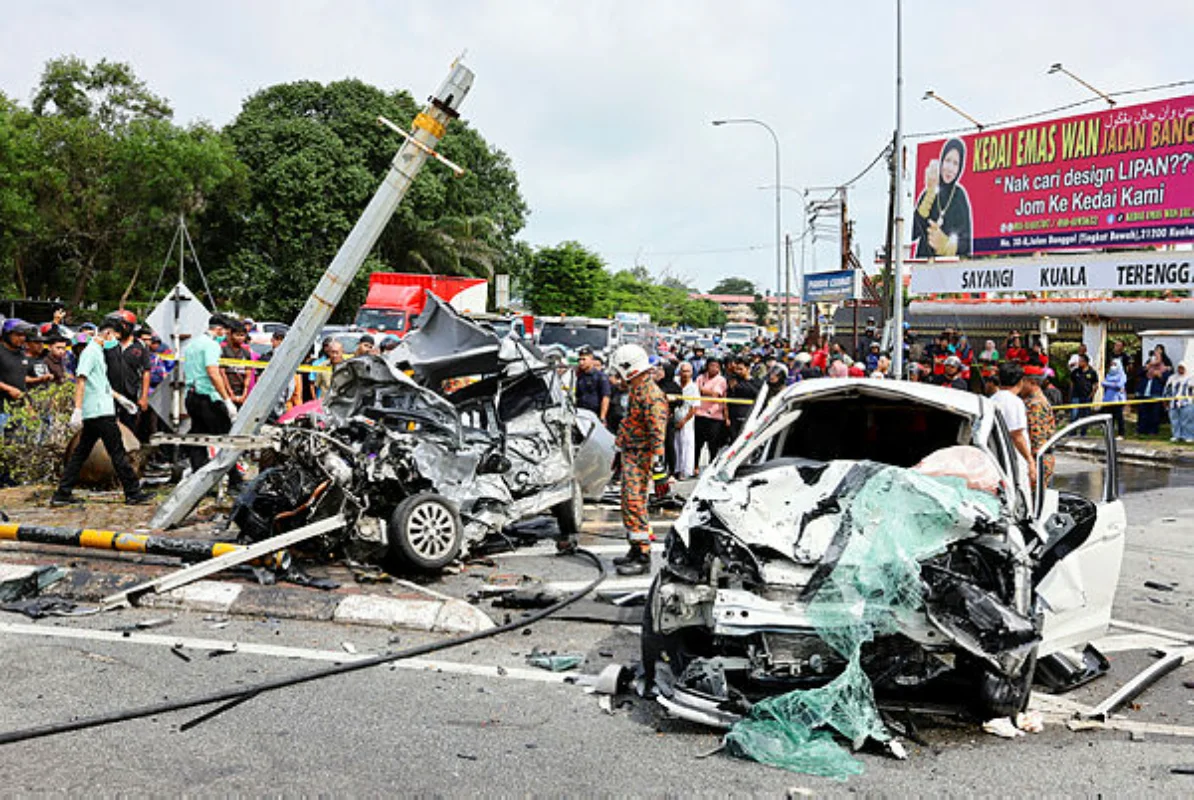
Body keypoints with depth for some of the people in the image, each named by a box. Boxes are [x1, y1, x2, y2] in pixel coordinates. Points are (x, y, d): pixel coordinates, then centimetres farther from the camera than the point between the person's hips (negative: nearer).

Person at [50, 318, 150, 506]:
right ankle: (133, 493, 0)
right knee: (118, 452, -5)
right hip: (100, 412, -10)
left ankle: (62, 494, 11)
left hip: (93, 414, 10)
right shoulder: (91, 351, -10)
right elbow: (81, 380, -18)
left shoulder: (98, 351, 20)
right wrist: (78, 409, -24)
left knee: (81, 453, 10)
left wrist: (120, 398, 34)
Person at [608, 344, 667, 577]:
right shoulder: (636, 390, 16)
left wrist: (654, 462, -24)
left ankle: (643, 558, -8)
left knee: (635, 505, -12)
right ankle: (635, 550, 25)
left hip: (641, 459, -10)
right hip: (630, 456, 10)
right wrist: (621, 451, 29)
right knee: (629, 504, 15)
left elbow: (658, 431, -22)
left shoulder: (650, 394, -17)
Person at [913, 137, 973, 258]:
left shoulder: (960, 196, 0)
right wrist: (930, 192, -11)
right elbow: (915, 231, -8)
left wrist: (945, 244, -20)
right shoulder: (929, 192, 7)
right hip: (924, 260, 2)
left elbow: (965, 242, 0)